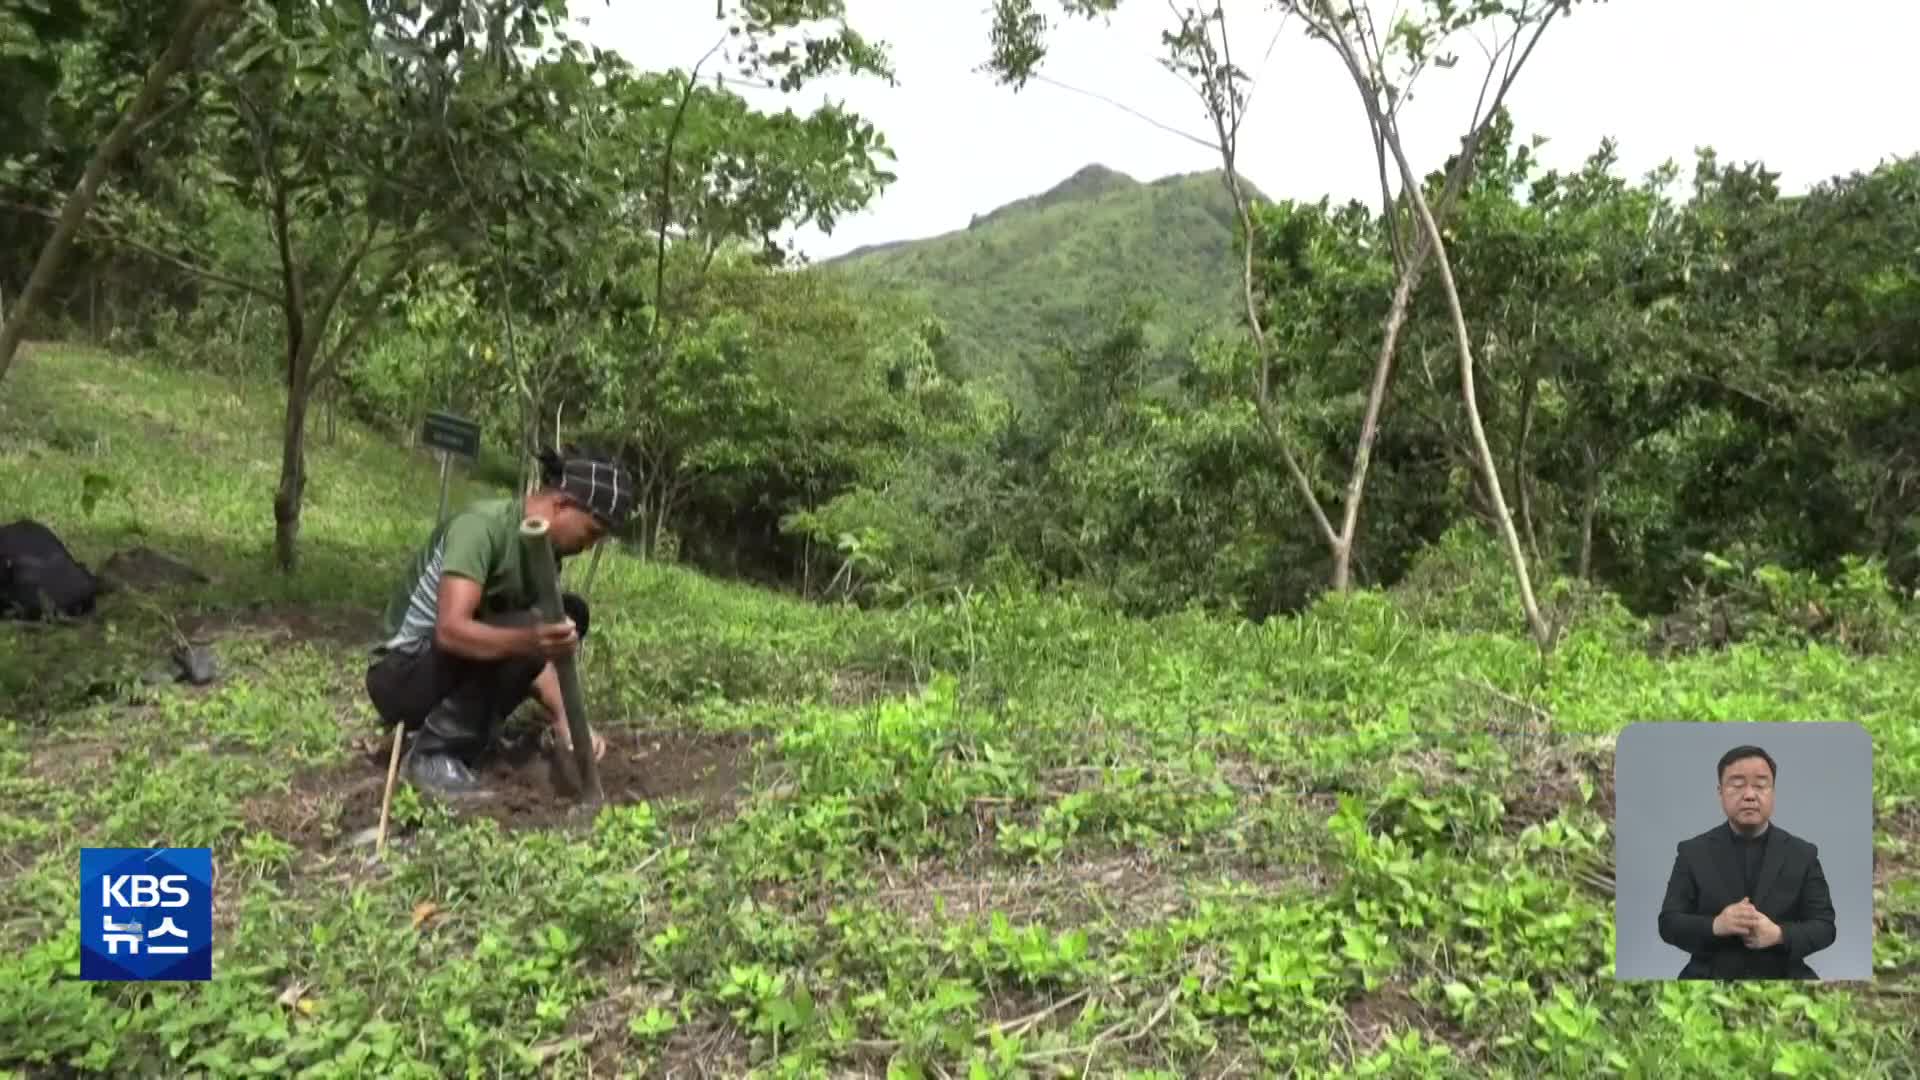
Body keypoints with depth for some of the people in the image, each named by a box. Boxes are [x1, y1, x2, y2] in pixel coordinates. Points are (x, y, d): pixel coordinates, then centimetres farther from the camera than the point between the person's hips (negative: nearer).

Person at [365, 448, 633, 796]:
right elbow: (450, 630, -35)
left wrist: (564, 721, -11)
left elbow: (539, 645, 1)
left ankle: (469, 735, 3)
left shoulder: (546, 551, 1)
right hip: (400, 678, -8)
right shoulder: (482, 525, -24)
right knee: (518, 632, -29)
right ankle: (434, 755, -14)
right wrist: (528, 642, -51)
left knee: (568, 614, 1)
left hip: (452, 672, 8)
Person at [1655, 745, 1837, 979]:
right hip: (1710, 975, -1)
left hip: (1784, 976, 2)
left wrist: (1779, 935, -16)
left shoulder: (1802, 854, 6)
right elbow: (1669, 923, -1)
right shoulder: (1693, 852, 2)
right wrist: (1715, 926, -19)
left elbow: (1824, 926, 3)